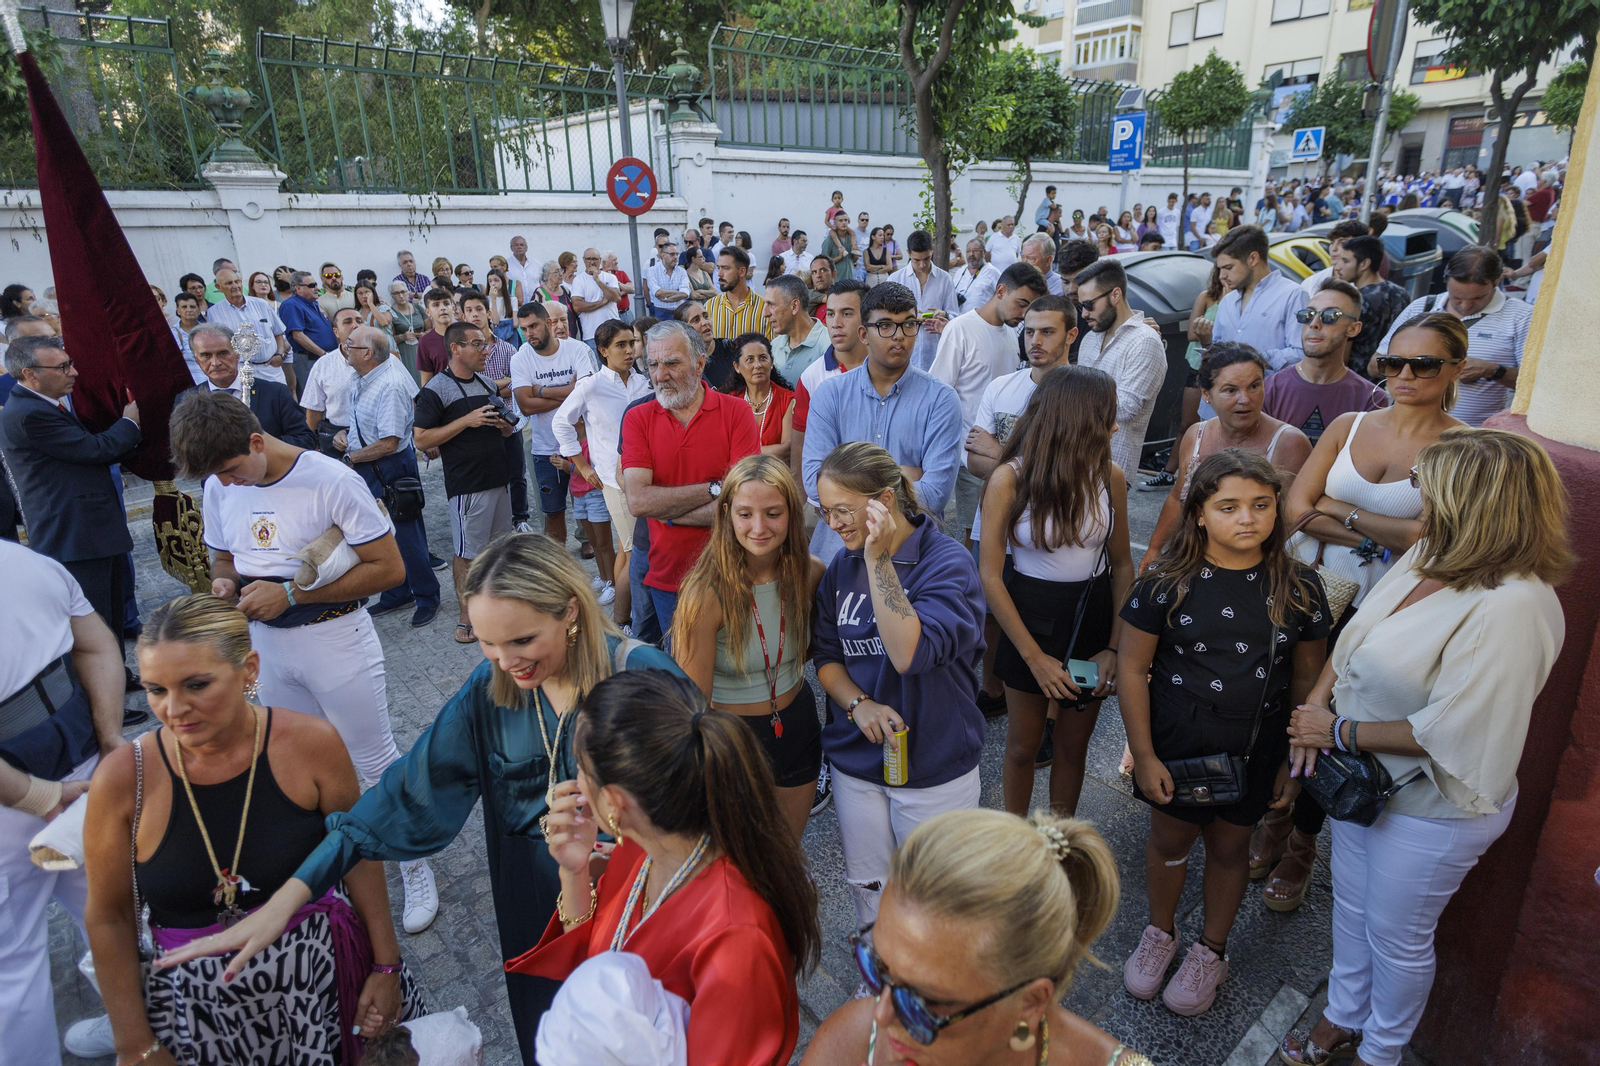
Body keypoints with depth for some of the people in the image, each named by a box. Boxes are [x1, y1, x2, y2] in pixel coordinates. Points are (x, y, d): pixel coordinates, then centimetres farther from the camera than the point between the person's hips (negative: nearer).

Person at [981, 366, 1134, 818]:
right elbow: (991, 578, -14)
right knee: (1023, 747, 14)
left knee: (1073, 747, 16)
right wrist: (1034, 657, -15)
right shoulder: (1010, 479, -16)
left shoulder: (1110, 476, -6)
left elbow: (1122, 564, 2)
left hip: (1093, 616, 3)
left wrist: (1115, 646, -6)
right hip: (1030, 616, -3)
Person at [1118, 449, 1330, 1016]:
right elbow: (1132, 667, -10)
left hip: (1255, 753, 1)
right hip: (1175, 748, -1)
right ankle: (1160, 933, 44)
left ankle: (1211, 951, 42)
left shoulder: (1298, 587, -7)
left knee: (1229, 846, 18)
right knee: (1170, 840, 17)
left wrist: (1296, 761, 3)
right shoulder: (1168, 583, -14)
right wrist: (1144, 757, -10)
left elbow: (1306, 680, 2)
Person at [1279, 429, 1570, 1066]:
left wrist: (1341, 731, -20)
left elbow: (1447, 730, -30)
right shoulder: (1428, 558, -5)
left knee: (1396, 937, 17)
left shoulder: (1512, 607, -30)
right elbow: (1353, 638, 5)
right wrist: (1314, 706, -9)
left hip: (1434, 811, -7)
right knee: (1351, 907, 25)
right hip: (1362, 779, 7)